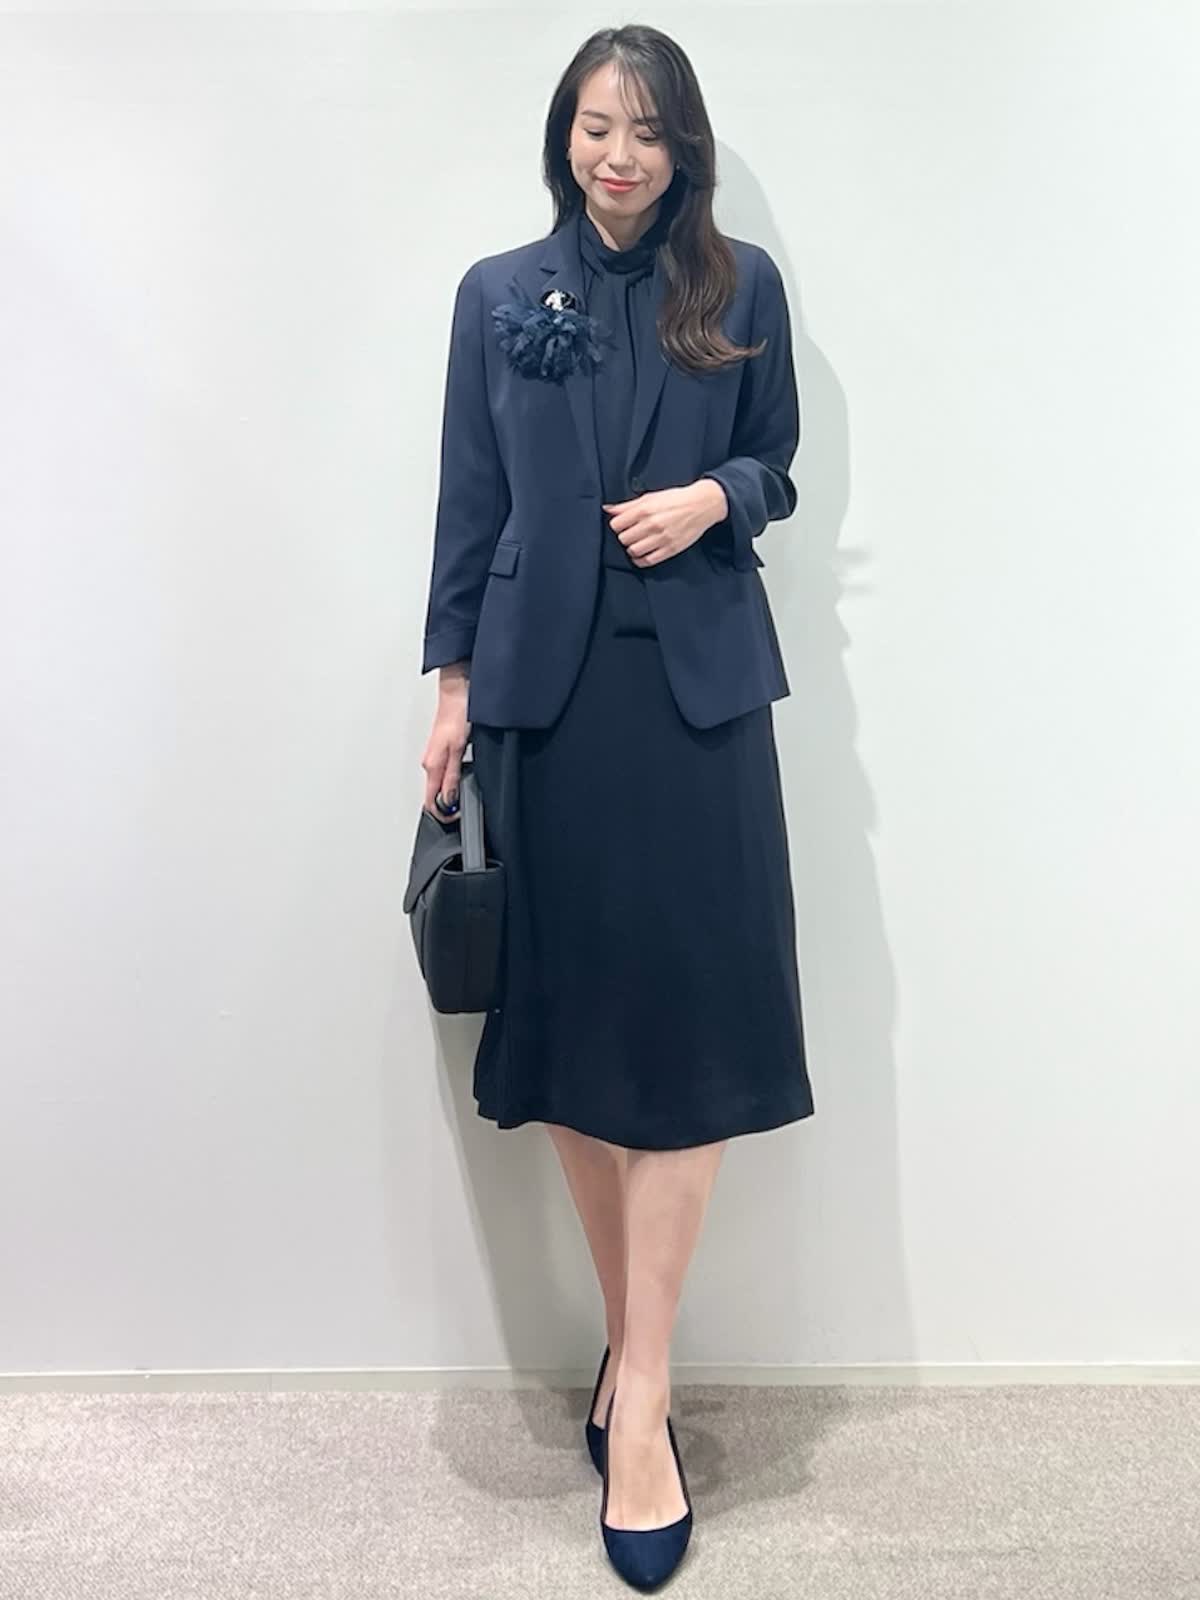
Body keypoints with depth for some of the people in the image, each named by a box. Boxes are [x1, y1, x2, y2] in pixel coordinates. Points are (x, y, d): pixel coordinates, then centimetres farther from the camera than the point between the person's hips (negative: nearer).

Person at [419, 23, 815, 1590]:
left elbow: (778, 469, 14)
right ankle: (634, 1343, 22)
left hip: (696, 684, -1)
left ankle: (638, 1395, 5)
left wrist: (713, 497, -9)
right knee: (569, 1020, 4)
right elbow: (469, 501, 9)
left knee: (680, 1026, -5)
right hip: (546, 686, 1)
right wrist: (452, 682, 2)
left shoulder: (742, 286, 9)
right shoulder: (497, 292, 11)